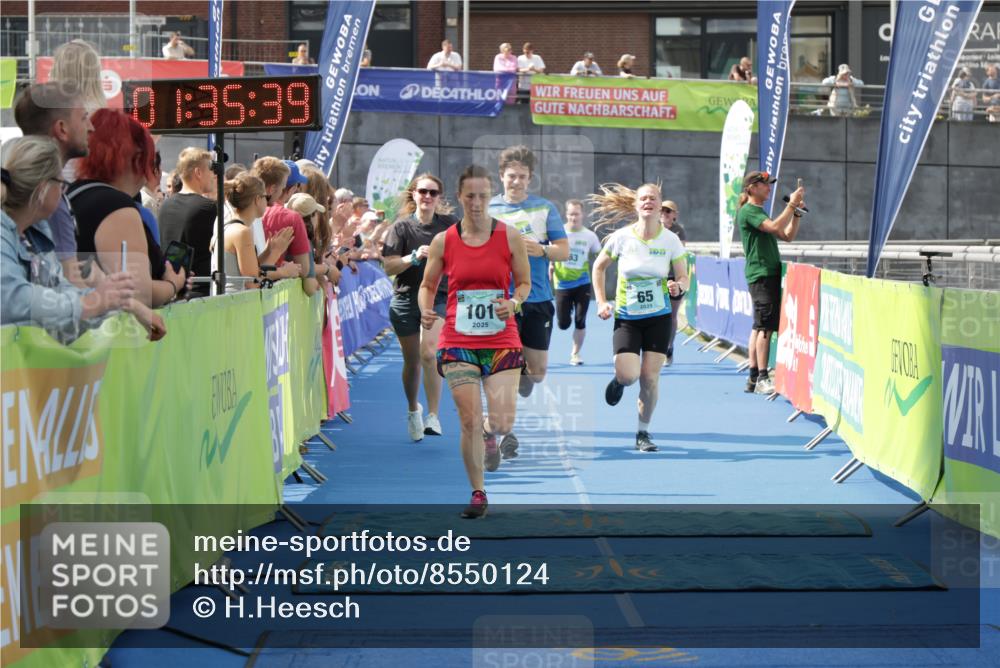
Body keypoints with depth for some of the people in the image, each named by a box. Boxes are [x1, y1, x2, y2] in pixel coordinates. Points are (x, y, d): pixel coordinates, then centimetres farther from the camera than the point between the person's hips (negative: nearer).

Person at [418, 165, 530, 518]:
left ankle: (489, 434, 32)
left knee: (502, 422, -8)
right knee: (469, 422, -4)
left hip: (501, 340, 0)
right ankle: (478, 494, 12)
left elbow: (524, 282, 8)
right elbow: (428, 285, 11)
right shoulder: (443, 241, 2)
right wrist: (426, 311, -9)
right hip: (458, 342, 0)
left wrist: (514, 303, -13)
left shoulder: (509, 236, 0)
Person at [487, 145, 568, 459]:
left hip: (538, 300, 1)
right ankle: (506, 430, 5)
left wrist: (542, 250, -16)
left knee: (537, 371, 1)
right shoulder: (488, 210, 6)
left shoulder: (545, 209, 6)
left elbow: (564, 251, 4)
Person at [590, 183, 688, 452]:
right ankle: (618, 381, 24)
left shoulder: (670, 239, -6)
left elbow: (684, 277, 1)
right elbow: (598, 267, 8)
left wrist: (678, 286, -23)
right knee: (629, 375, -15)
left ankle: (643, 432, 15)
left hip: (658, 317, 1)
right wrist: (602, 302, 0)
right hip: (626, 317, -1)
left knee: (650, 377, -3)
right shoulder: (621, 237, -7)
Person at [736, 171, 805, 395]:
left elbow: (787, 235, 19)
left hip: (769, 274, 10)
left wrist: (796, 214, 7)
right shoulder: (748, 211, -8)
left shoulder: (759, 212, 23)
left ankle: (753, 378, 10)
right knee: (765, 326, -12)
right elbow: (775, 227, -23)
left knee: (759, 327, 9)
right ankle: (762, 379, -14)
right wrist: (792, 204, -17)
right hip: (761, 274, -10)